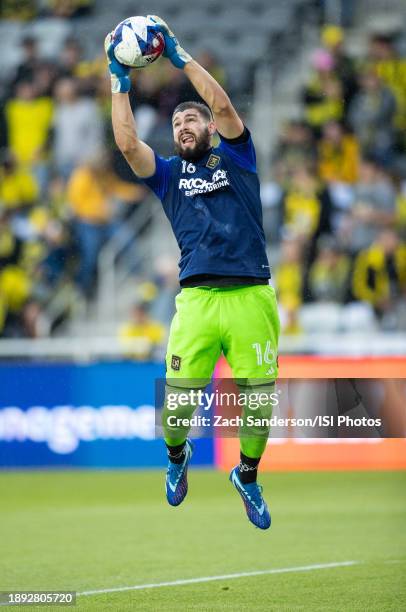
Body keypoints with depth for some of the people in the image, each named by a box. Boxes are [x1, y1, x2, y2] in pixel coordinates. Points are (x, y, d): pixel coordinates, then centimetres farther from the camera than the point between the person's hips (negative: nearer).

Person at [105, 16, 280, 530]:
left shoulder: (236, 158, 16)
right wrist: (119, 79, 4)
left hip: (251, 296, -1)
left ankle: (247, 476, 24)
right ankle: (176, 457, 26)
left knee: (259, 400, -2)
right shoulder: (168, 173, 19)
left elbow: (222, 106, 0)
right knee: (177, 400, -7)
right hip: (196, 299, 1)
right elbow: (126, 142, 3)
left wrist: (178, 55, 2)